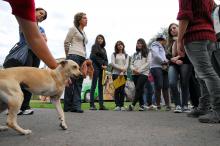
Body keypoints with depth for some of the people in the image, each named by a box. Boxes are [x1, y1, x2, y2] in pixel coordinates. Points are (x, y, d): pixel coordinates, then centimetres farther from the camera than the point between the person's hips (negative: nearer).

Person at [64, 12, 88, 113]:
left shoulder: (84, 32, 25)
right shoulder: (73, 29, 4)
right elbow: (66, 42, 2)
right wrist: (68, 55, 9)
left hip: (83, 57, 7)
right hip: (74, 56, -7)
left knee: (79, 82, -1)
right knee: (71, 80, -8)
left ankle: (76, 106, -2)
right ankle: (68, 106, -3)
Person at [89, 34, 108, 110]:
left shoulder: (103, 49, 24)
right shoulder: (94, 46, 7)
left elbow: (106, 59, 17)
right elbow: (94, 57, -5)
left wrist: (105, 65, -3)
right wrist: (101, 65, -9)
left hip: (102, 68, 6)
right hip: (96, 67, -6)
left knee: (101, 86, 3)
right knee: (94, 85, -8)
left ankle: (101, 105, 2)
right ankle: (92, 105, -9)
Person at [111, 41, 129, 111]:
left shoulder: (126, 55, 17)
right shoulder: (114, 54, 13)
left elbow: (126, 64, 5)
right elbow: (113, 64, 0)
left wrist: (123, 71, -12)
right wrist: (120, 68, -12)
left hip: (124, 74, 1)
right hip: (115, 73, -1)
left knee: (122, 89, -3)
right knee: (117, 89, -8)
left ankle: (122, 105, 1)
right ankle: (117, 105, -6)